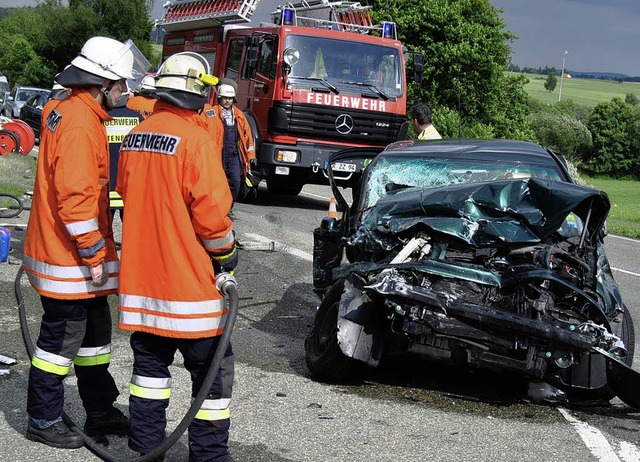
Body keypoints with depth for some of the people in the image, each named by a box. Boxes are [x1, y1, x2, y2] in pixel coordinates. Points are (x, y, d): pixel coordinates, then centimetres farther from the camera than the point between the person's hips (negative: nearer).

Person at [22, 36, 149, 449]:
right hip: (69, 257, -10)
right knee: (62, 336, 1)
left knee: (94, 330, 17)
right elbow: (75, 197, -25)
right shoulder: (80, 123, -21)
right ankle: (43, 421, 14)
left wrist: (98, 248, 20)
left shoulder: (69, 112, 12)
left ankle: (101, 412, 28)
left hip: (67, 252, 10)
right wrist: (94, 256, -20)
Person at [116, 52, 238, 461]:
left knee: (150, 361, 17)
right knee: (212, 367, 4)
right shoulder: (195, 138, -16)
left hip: (140, 272, 7)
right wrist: (226, 253, -3)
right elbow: (211, 207, -18)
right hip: (188, 276, -7)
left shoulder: (134, 137, 6)